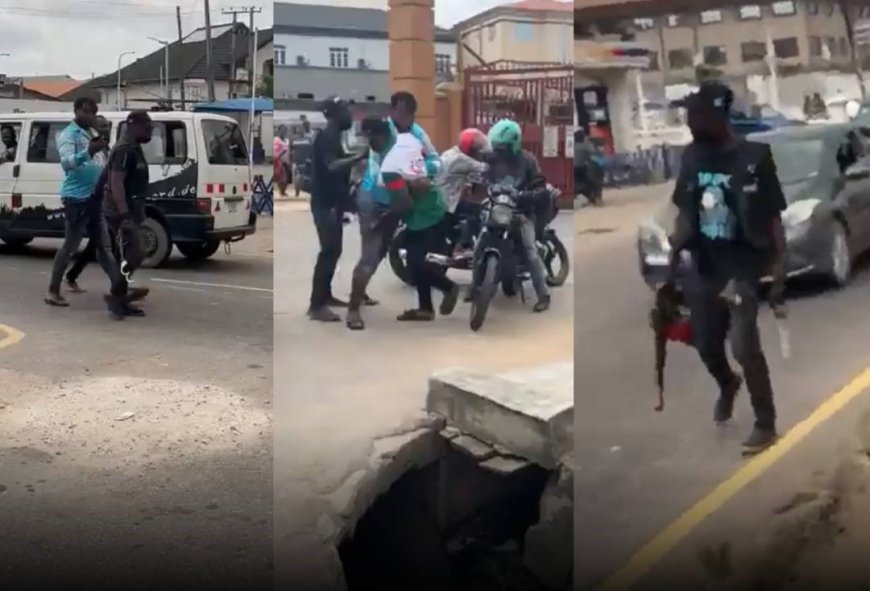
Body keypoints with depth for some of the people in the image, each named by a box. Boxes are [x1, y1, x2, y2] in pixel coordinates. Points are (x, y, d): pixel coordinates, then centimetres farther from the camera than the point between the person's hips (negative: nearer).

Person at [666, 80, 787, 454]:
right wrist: (673, 259, 7)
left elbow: (773, 220, -10)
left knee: (744, 346, -11)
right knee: (705, 344, 13)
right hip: (704, 266, 5)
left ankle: (766, 423, 8)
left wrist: (779, 275, -12)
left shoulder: (754, 158, -13)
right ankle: (728, 385, 47)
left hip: (744, 266, -5)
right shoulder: (692, 157, 0)